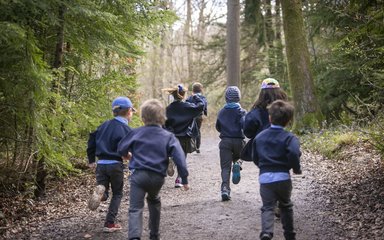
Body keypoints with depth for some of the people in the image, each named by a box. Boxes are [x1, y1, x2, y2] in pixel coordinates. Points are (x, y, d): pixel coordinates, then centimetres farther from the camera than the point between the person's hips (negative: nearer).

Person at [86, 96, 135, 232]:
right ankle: (109, 224, 10)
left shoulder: (105, 125, 8)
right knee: (117, 194, 16)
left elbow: (92, 141, 9)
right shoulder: (126, 130, -9)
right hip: (116, 165, -4)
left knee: (103, 194, 12)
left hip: (101, 164, 4)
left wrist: (91, 160, 16)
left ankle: (100, 191, -25)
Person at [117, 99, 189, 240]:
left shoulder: (136, 133, 3)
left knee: (135, 209, -8)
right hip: (158, 177, 2)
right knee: (154, 201, 30)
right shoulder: (168, 137, 2)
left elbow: (121, 149, 11)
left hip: (139, 174, -2)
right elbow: (179, 158, -6)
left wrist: (128, 155, 34)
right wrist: (184, 179, 0)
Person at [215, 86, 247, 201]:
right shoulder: (241, 111, -3)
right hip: (238, 141, -1)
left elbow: (218, 127, 18)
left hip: (225, 141, 2)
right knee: (237, 158, 24)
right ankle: (237, 164, -12)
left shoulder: (221, 112, 9)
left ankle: (225, 188, -18)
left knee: (225, 167, 0)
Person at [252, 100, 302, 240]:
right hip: (283, 177, -1)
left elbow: (255, 158, 15)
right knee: (285, 206, 18)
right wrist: (297, 168, -5)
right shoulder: (289, 137, -5)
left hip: (265, 178, 1)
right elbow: (294, 153, -22)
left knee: (268, 207, 1)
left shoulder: (259, 137, 9)